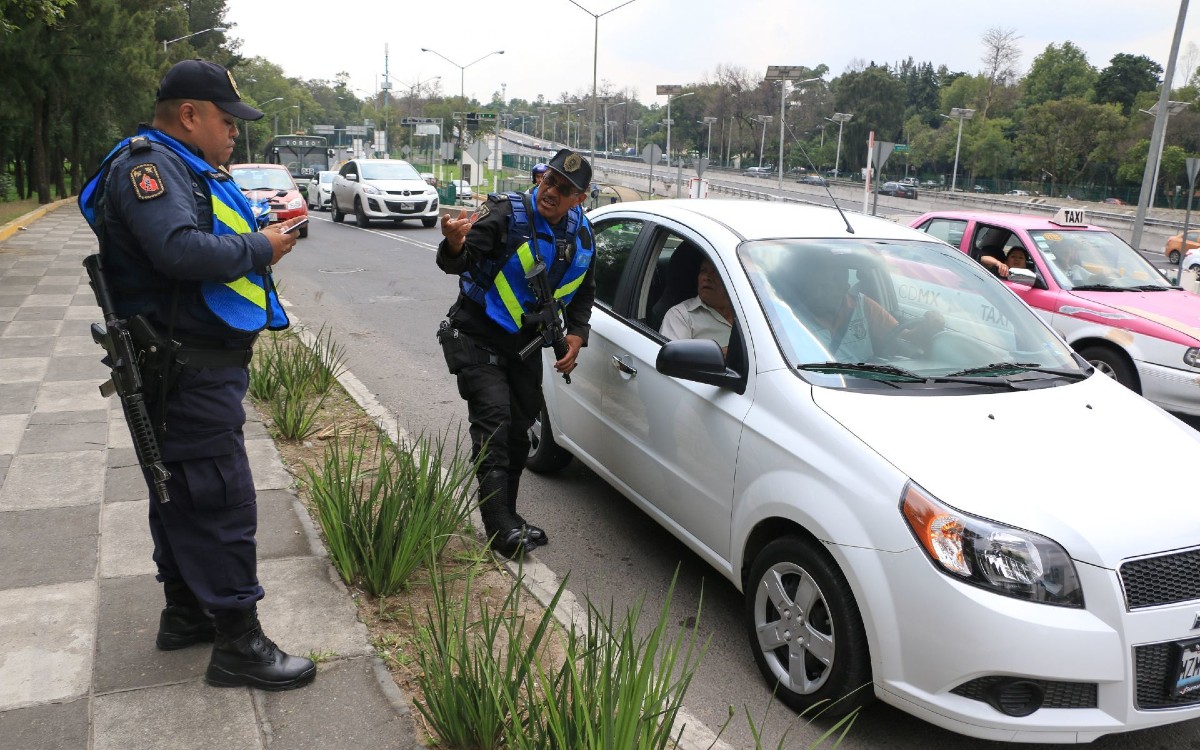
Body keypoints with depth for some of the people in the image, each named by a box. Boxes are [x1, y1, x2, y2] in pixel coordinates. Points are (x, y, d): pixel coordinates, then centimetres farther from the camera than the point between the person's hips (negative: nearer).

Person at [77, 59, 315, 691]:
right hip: (187, 372, -11)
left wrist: (265, 230, 4)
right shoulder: (147, 164, -15)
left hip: (201, 366, 11)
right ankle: (238, 646, 2)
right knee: (221, 501, -7)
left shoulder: (190, 169, 19)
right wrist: (259, 249, -17)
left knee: (181, 492, 19)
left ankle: (185, 613, 33)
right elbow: (182, 251, -30)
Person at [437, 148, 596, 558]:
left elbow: (583, 292, 12)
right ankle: (500, 528, -15)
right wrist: (455, 245, -54)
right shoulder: (506, 214, -21)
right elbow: (458, 263, -31)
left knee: (519, 428, 13)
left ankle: (507, 516, 28)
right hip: (477, 339, -7)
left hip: (525, 343, 7)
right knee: (494, 420, -18)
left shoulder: (580, 235, -2)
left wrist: (577, 334, -2)